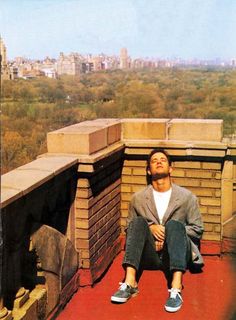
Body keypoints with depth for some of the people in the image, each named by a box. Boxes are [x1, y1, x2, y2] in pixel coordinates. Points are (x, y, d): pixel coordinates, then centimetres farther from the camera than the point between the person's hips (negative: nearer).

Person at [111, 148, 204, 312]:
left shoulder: (187, 197, 8)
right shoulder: (138, 198, 11)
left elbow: (197, 229, 8)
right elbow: (130, 228, 15)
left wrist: (169, 233, -7)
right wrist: (150, 227, -7)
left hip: (175, 255, -1)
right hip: (150, 255, 1)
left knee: (174, 224, -30)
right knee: (138, 222, -24)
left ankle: (176, 289, -45)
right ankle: (130, 283, -37)